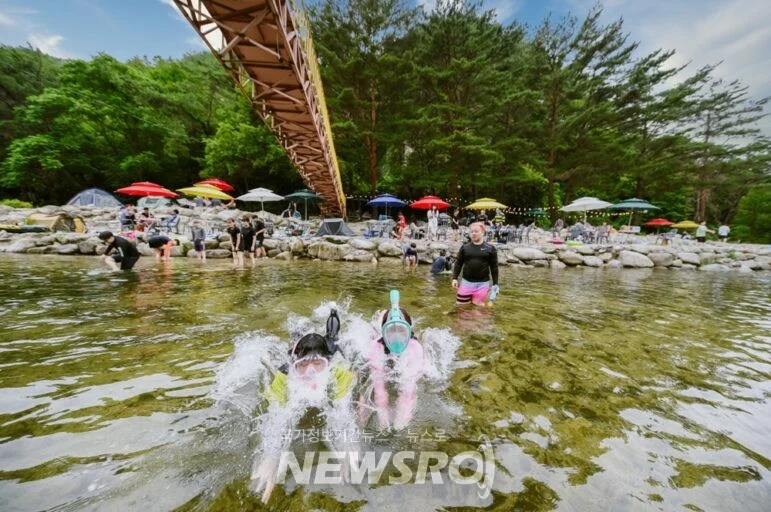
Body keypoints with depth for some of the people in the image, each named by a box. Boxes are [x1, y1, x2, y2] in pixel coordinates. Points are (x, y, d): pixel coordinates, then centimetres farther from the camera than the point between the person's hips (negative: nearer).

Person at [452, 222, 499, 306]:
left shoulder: (490, 248, -1)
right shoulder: (464, 247, 3)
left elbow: (494, 267, 2)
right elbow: (458, 263, 6)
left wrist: (495, 284, 0)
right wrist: (455, 278, -1)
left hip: (482, 283, -1)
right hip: (466, 281, 2)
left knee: (478, 306, 3)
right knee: (461, 304, 6)